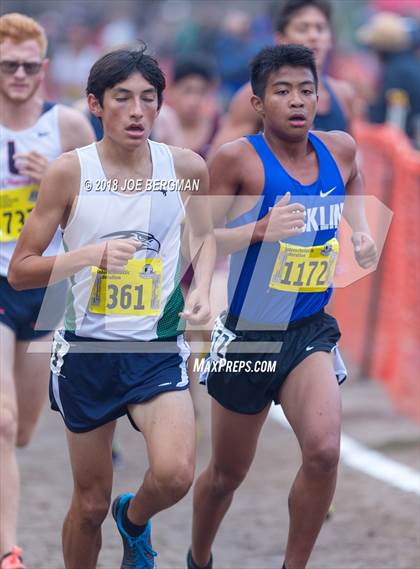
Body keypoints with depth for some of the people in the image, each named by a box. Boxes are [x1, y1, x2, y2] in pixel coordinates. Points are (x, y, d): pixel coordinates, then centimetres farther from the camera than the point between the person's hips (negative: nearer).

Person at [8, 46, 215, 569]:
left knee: (175, 475, -22)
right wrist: (89, 255, -20)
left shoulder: (186, 168, -2)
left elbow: (204, 234, 20)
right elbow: (20, 271, -6)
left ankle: (134, 518, 13)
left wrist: (202, 287, 1)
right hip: (88, 350, -1)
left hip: (158, 348, 1)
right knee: (90, 503, 7)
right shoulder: (70, 172, -8)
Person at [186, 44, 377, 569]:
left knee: (323, 451, -22)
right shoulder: (238, 159, -17)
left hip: (310, 331, 3)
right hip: (247, 334, -2)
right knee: (227, 474, 13)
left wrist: (361, 230, 6)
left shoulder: (339, 149, -2)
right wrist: (261, 230, -31)